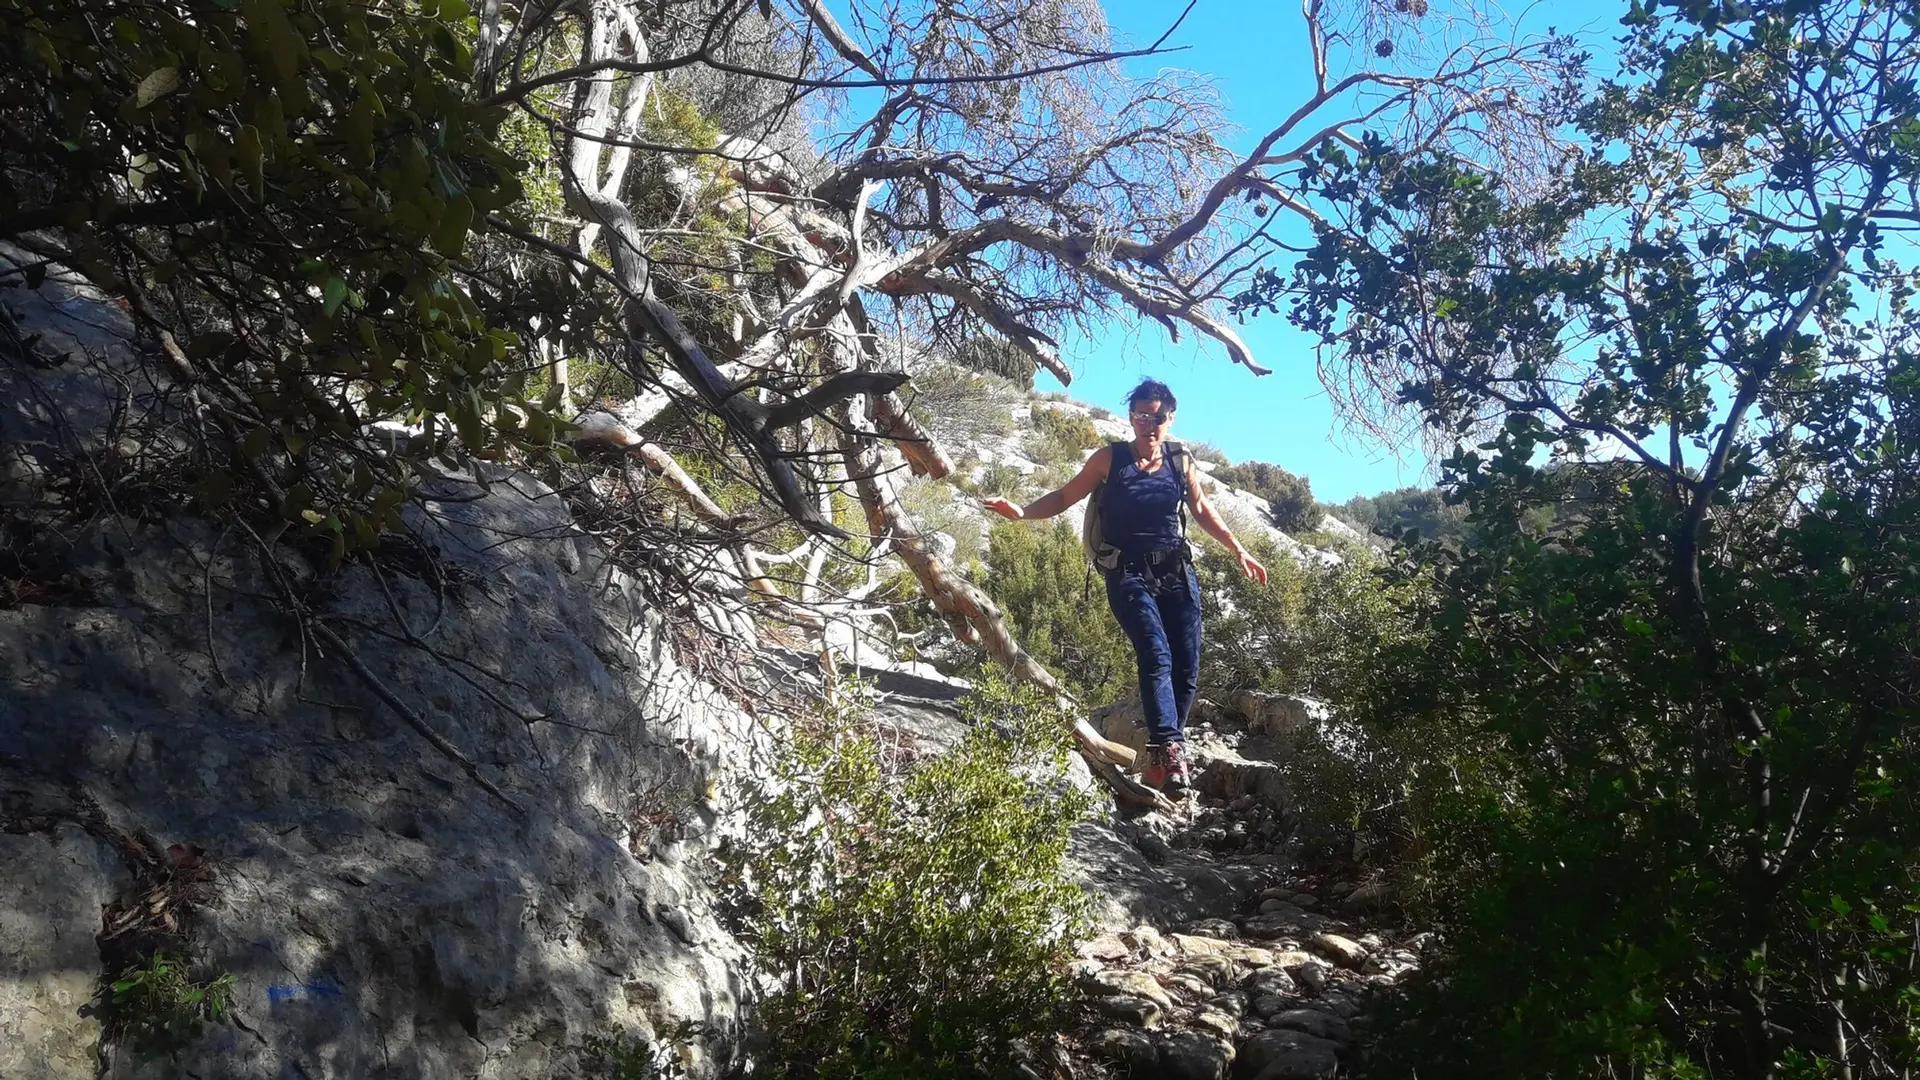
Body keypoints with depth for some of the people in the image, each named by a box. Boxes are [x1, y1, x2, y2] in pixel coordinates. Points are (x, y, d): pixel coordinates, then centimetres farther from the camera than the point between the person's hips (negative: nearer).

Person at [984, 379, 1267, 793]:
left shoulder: (1181, 461, 9)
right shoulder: (1110, 458, 1)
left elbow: (1201, 509, 23)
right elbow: (1065, 497, 5)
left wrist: (1239, 551, 24)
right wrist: (1023, 512, -10)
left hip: (1177, 572, 4)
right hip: (1130, 575, -4)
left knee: (1187, 666, -5)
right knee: (1156, 656, -22)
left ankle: (1162, 751, 7)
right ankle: (1169, 749, -30)